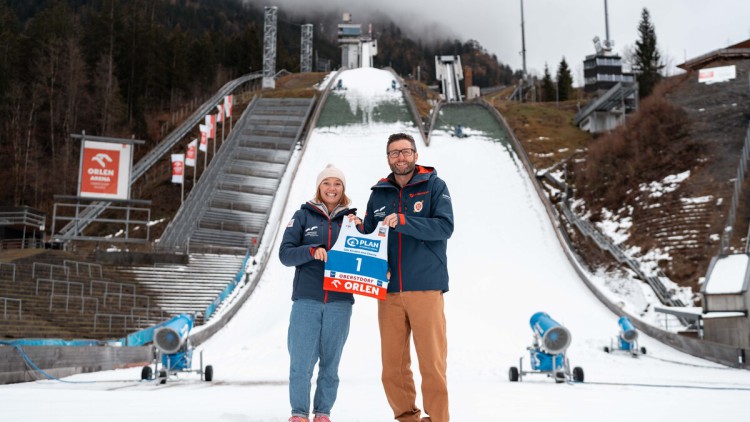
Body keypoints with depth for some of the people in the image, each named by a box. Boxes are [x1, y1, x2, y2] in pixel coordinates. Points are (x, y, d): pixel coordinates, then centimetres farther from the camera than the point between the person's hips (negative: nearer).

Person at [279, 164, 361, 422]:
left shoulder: (351, 218, 10)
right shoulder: (304, 216, 6)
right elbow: (285, 254, -1)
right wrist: (312, 251, -17)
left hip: (340, 301, 1)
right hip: (306, 299, -1)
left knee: (330, 362, 7)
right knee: (301, 360, -3)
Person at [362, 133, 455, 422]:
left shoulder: (434, 186, 3)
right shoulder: (379, 193, 15)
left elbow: (445, 226, -10)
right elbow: (368, 235, 20)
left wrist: (403, 222, -20)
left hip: (426, 287, -4)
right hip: (388, 289, 4)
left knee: (432, 360, -3)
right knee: (393, 362, 5)